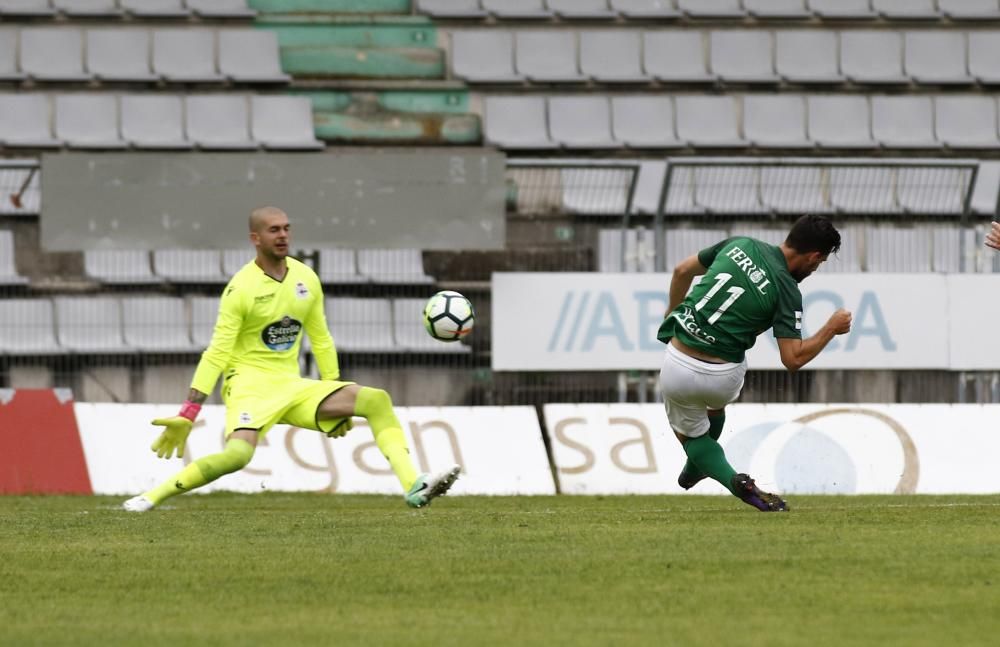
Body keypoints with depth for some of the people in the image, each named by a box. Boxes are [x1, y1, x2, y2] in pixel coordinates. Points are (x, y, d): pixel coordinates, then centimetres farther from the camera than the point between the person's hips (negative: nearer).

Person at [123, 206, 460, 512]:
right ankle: (152, 496, -21)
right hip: (250, 384, -6)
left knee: (377, 400, -9)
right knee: (237, 454, -33)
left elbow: (321, 341, 18)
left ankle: (413, 486, -19)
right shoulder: (242, 288, -11)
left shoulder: (306, 279, 7)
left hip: (293, 386, 6)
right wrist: (188, 413, -20)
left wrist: (336, 404, 19)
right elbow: (217, 353, -14)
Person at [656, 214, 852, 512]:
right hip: (720, 380, -2)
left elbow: (682, 270, 12)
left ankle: (734, 481, 4)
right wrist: (832, 328, -2)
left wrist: (672, 314, 29)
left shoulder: (740, 244, 1)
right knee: (714, 401, 37)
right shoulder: (786, 290, -12)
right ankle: (694, 471, 50)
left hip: (676, 367, 2)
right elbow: (793, 359, -16)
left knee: (690, 432, 27)